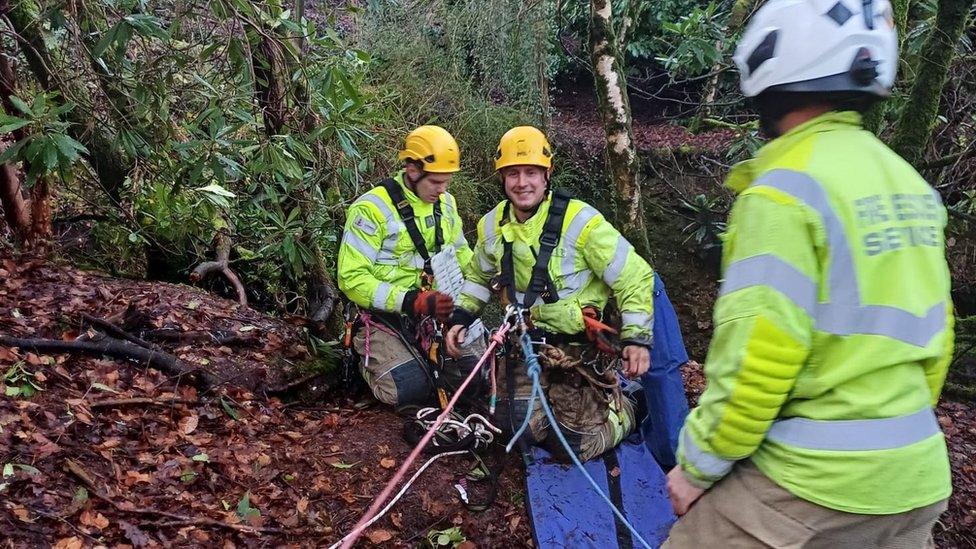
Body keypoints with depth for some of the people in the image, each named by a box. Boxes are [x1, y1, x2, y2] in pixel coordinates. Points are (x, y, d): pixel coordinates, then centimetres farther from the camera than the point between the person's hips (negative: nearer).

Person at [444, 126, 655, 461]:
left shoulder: (579, 221, -18)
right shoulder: (492, 226, -1)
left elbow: (634, 277, -13)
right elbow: (479, 276, 19)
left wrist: (637, 337, -21)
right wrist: (462, 316, 5)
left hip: (579, 345, -4)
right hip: (524, 342, 5)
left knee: (574, 446, -4)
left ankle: (622, 406, 27)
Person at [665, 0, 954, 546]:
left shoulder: (787, 187, -17)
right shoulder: (909, 182, 6)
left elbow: (757, 356, -21)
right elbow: (935, 334, 13)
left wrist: (698, 464, -9)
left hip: (810, 482, -8)